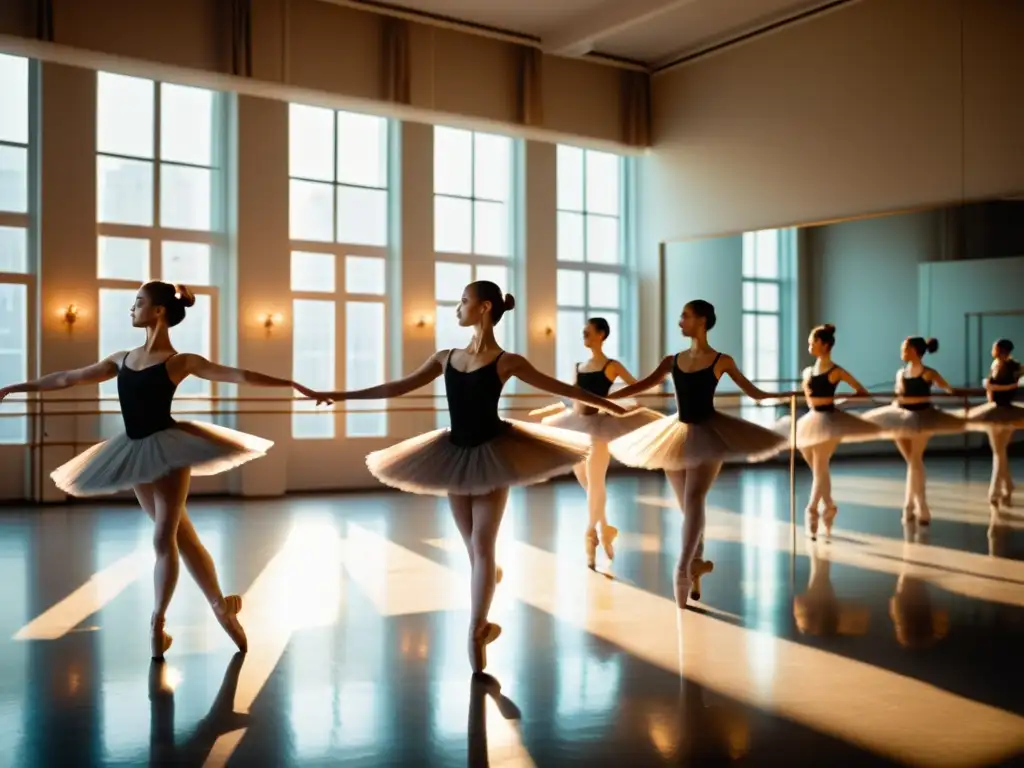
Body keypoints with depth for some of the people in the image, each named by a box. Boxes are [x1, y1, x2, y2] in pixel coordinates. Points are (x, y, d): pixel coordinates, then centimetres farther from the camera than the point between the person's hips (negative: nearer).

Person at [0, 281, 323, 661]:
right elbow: (69, 378, 18)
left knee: (164, 538, -4)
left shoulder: (180, 361, -6)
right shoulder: (122, 358, 11)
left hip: (167, 447, -6)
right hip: (135, 452, 6)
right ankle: (221, 607, 17)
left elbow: (238, 375, -11)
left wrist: (291, 384, -18)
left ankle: (157, 622, 9)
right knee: (180, 535, 9)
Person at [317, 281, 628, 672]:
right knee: (474, 548, 10)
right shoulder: (445, 358, 6)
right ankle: (482, 625, 20)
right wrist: (344, 395, 11)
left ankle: (475, 633, 0)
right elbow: (399, 387, 10)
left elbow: (558, 387, 0)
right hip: (455, 455, 5)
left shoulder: (507, 362, -7)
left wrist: (605, 403, 1)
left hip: (492, 454, -4)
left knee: (481, 546, -4)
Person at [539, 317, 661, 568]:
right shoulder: (579, 366, 10)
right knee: (585, 482, 11)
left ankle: (591, 533, 13)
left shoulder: (612, 366, -5)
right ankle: (605, 529, 24)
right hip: (576, 426, 6)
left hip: (597, 426, -6)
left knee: (594, 484, 0)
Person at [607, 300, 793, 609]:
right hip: (678, 435, 5)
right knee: (687, 504, 9)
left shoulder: (722, 361, -3)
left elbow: (754, 392, 5)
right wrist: (604, 397, 2)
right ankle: (696, 562, 23)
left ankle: (684, 568, -20)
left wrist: (786, 395, -5)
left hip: (708, 433, -4)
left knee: (694, 499, -16)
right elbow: (644, 384, 6)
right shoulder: (673, 360, 7)